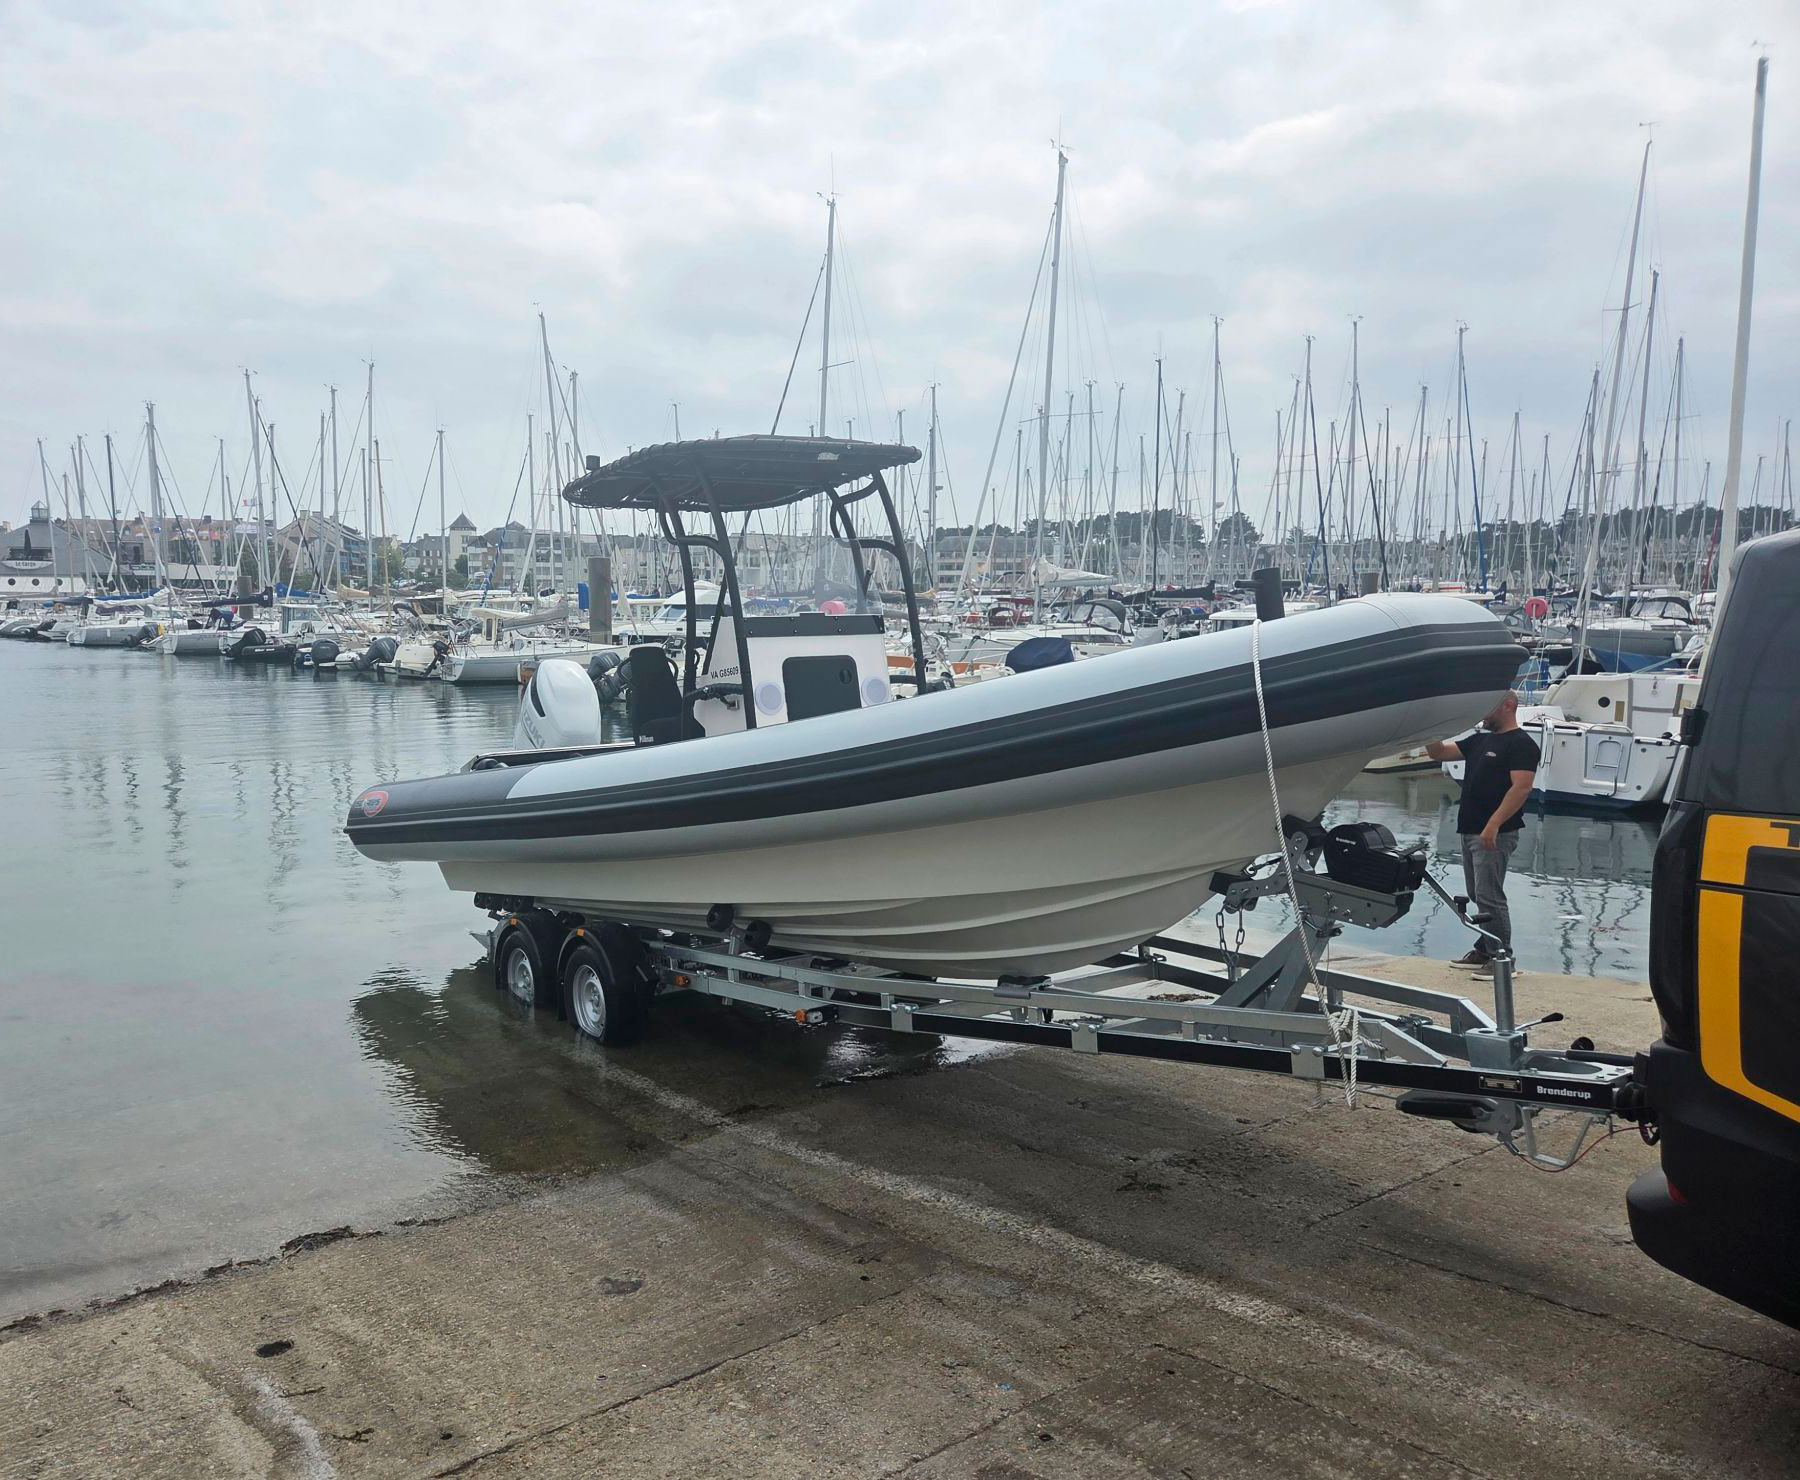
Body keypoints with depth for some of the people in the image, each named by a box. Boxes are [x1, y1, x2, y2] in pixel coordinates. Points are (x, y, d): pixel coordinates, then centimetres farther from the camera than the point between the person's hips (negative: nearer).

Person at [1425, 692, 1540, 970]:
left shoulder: (1521, 744, -9)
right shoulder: (1480, 740, 17)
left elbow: (1521, 788, -19)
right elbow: (1439, 753, 19)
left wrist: (1493, 825, -25)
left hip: (1494, 835, -9)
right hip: (1470, 831, 9)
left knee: (1489, 897, -9)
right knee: (1478, 896, 15)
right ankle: (1485, 950, 24)